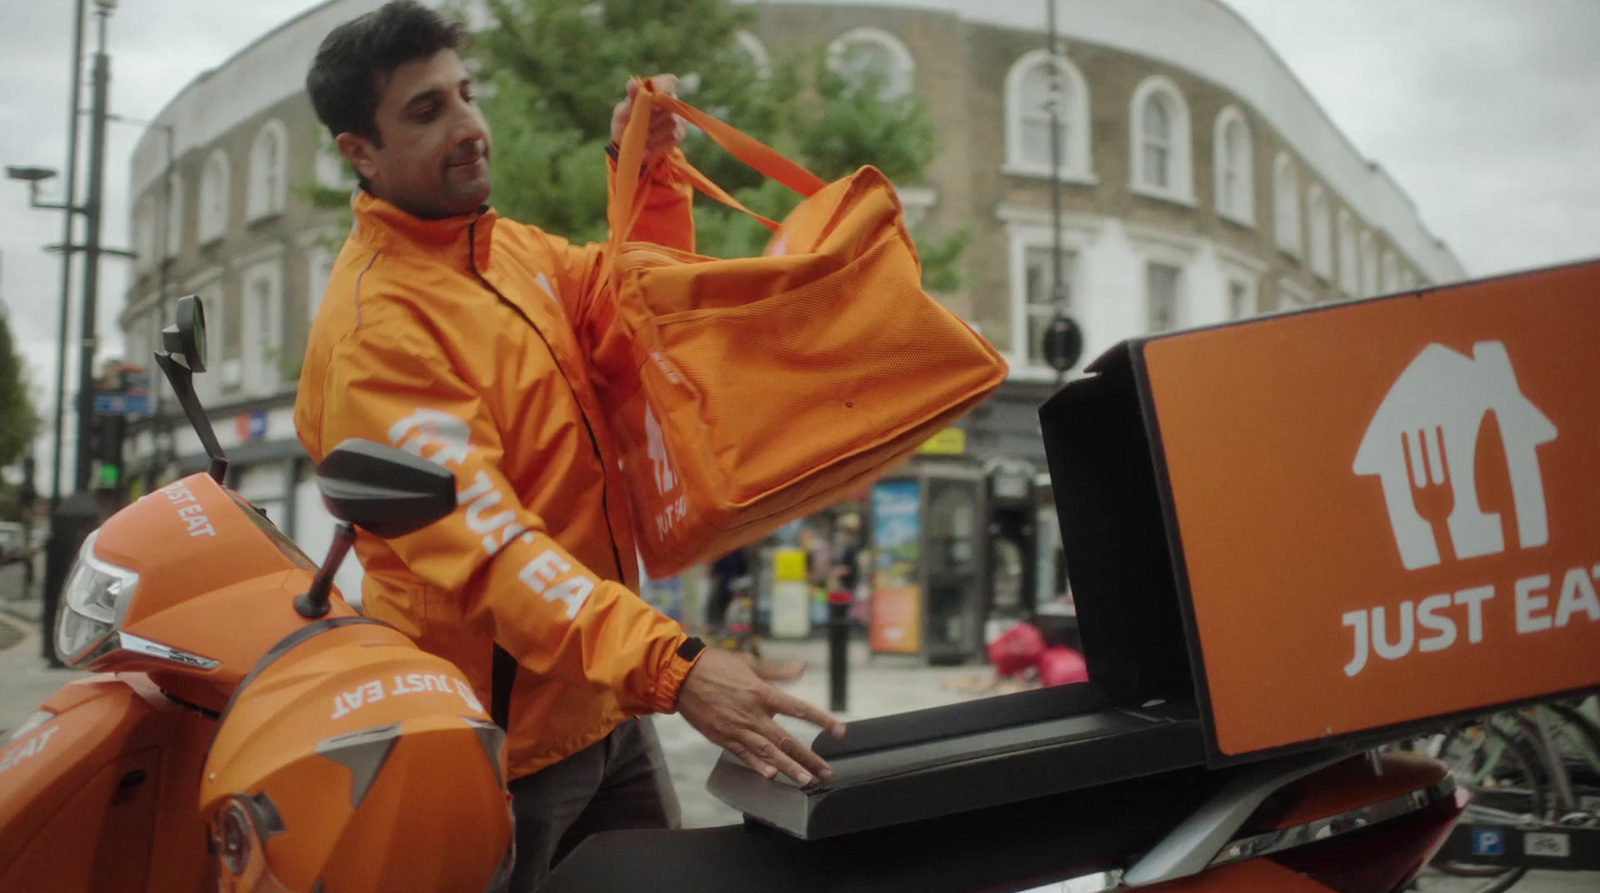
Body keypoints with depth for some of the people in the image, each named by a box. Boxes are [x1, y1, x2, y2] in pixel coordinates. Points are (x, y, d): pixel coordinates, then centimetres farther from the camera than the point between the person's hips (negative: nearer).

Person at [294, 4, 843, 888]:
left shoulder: (514, 249, 6)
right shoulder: (373, 326, -22)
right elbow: (480, 540, -32)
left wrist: (650, 176, 3)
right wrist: (671, 665, -41)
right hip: (503, 745, -8)